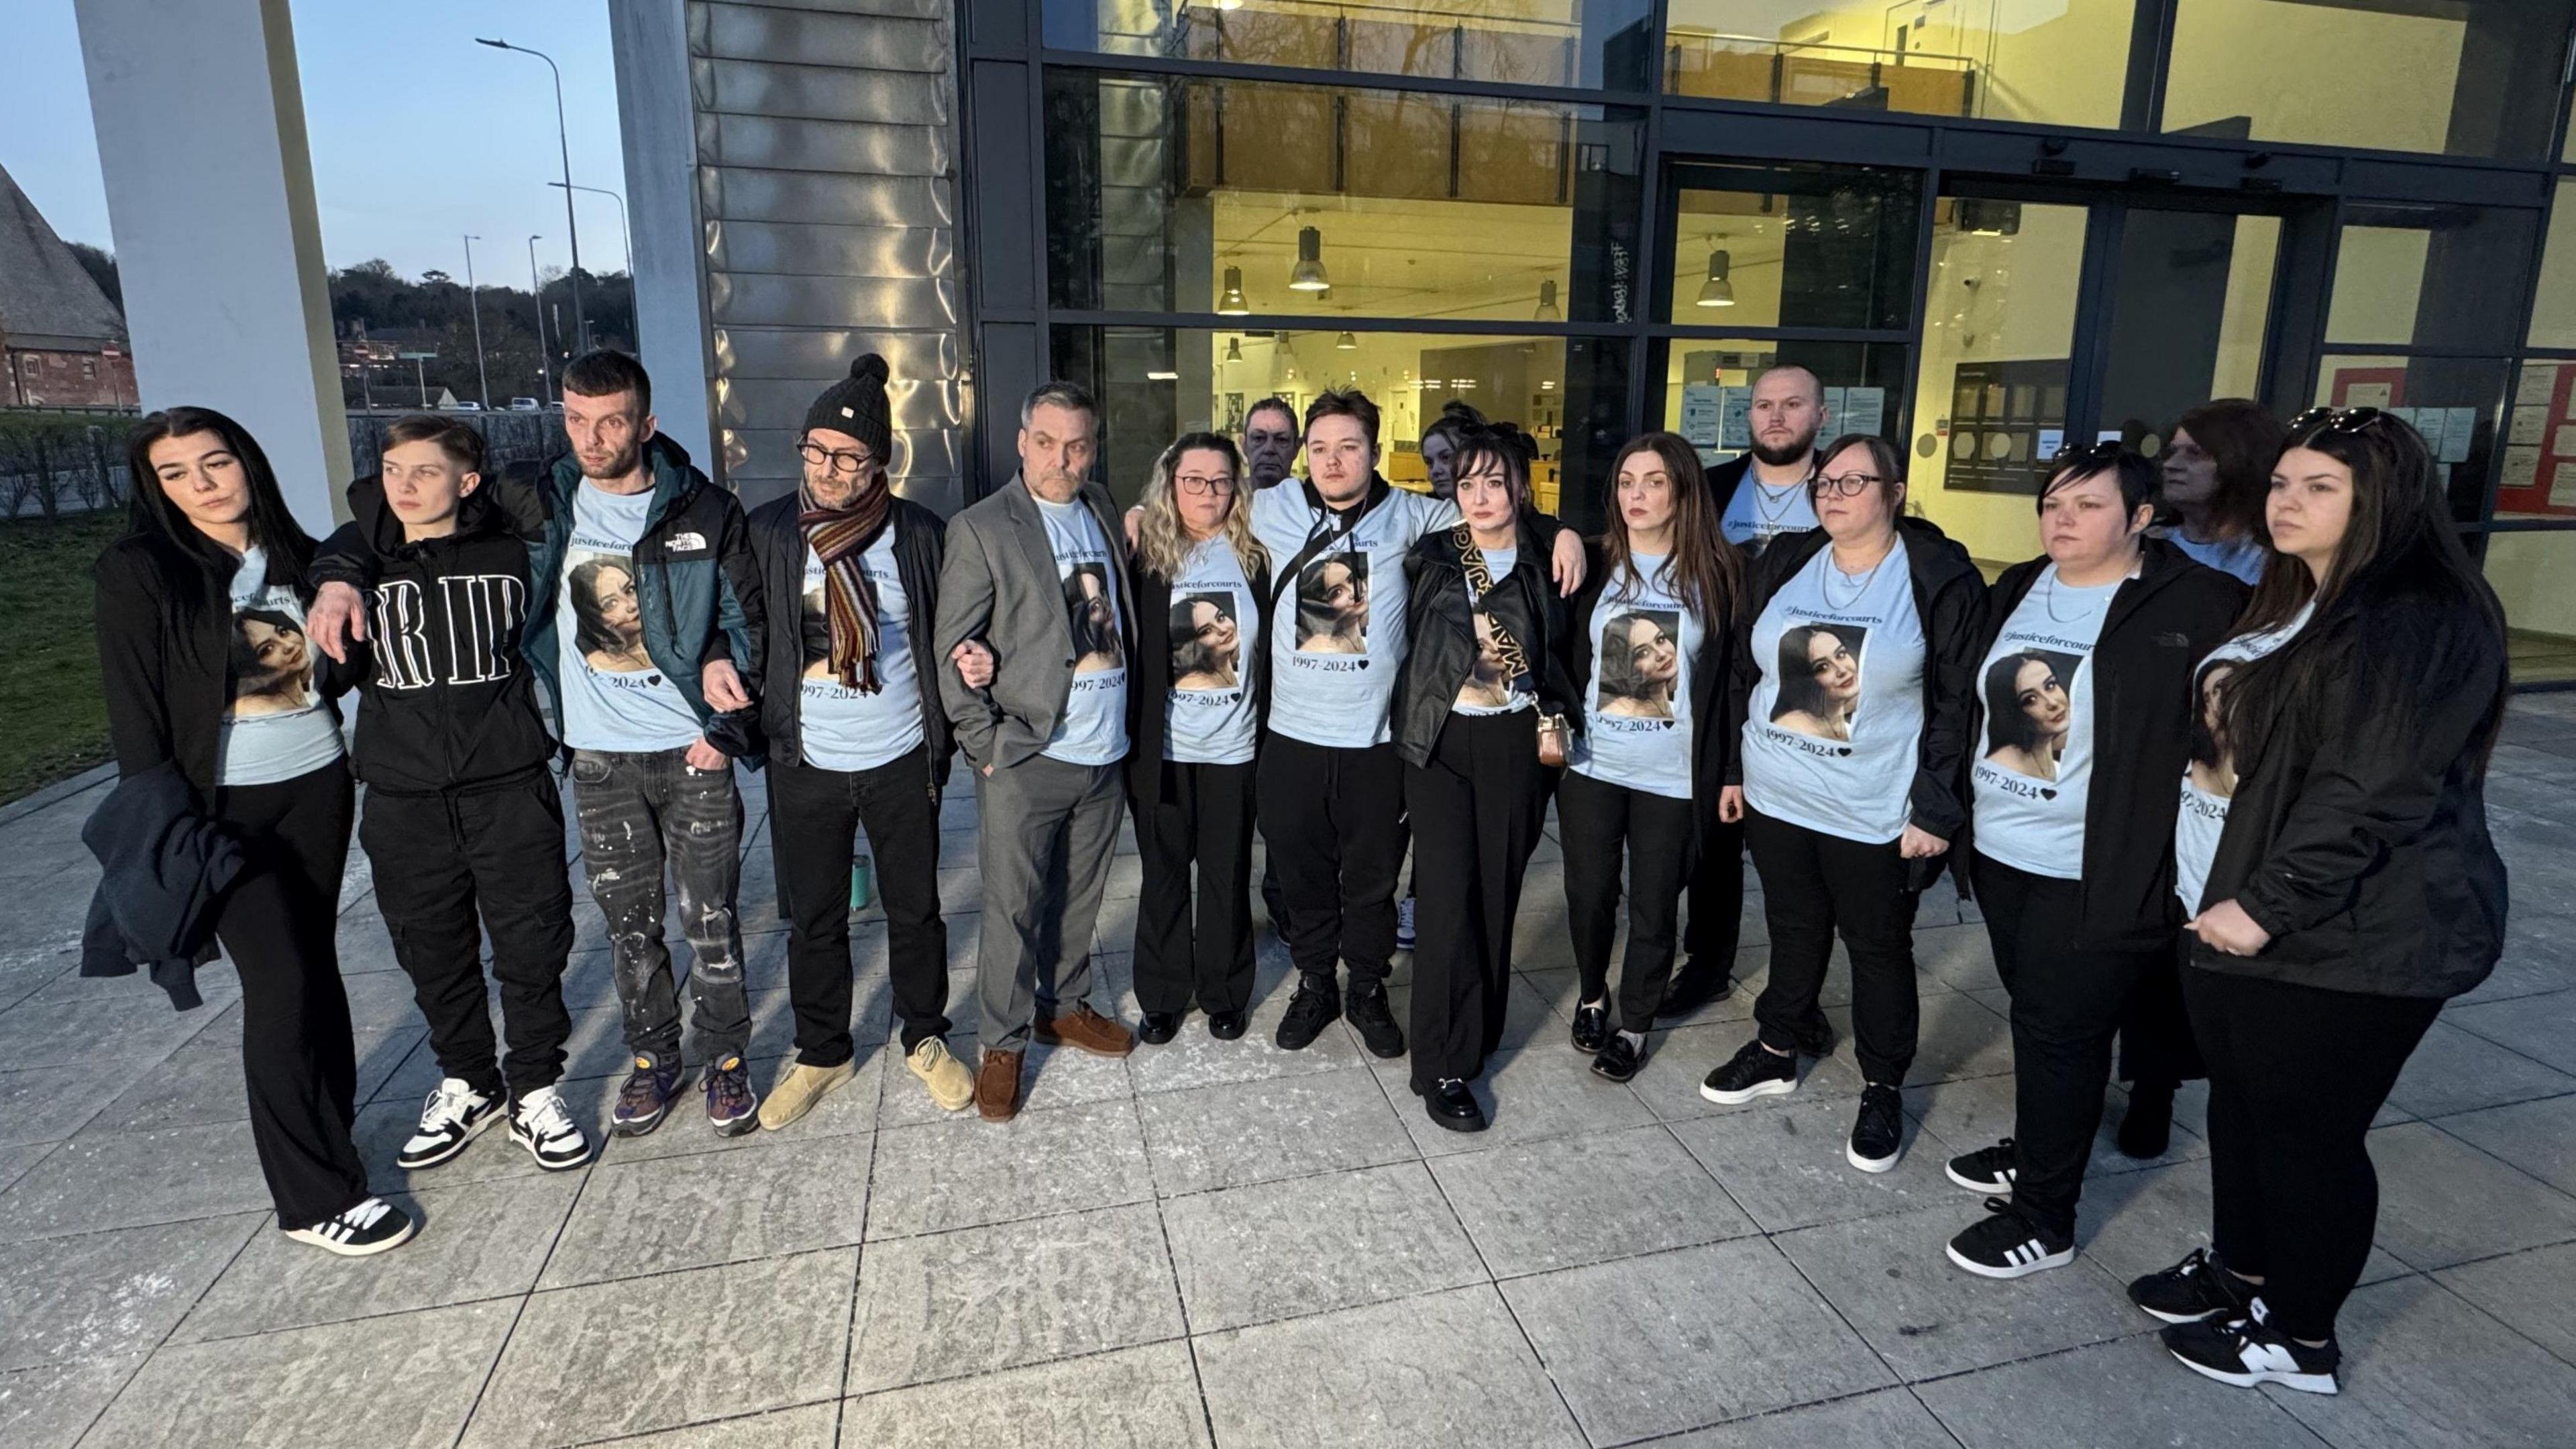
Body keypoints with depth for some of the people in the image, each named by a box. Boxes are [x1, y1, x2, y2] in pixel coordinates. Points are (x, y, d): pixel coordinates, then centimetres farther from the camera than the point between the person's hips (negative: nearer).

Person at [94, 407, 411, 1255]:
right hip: (223, 805, -4)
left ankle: (329, 1127, 27)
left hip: (318, 788, 4)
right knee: (282, 982, -7)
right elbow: (135, 710, -8)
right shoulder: (139, 571, -6)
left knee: (315, 965, 11)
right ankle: (315, 1195, 2)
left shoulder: (298, 556, 7)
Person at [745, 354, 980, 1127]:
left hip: (901, 761, -1)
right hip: (805, 765, 1)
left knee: (915, 910, 12)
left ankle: (924, 1040, 34)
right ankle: (822, 1052, 34)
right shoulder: (766, 532, -3)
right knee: (814, 918, 14)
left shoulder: (923, 534, -5)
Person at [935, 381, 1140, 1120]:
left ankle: (1065, 1006, 36)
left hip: (1103, 752, 5)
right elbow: (954, 650, -8)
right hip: (1026, 757, -5)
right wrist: (984, 746, -11)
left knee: (1079, 898, 17)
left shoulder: (1102, 511, 9)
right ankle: (1003, 1043, 20)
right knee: (1013, 907, 4)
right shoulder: (981, 529, -8)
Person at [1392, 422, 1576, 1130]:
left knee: (1498, 889, 7)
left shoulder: (1545, 561, 3)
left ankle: (1480, 1031, 27)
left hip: (1515, 743, 1)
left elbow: (1561, 652, 7)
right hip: (1440, 739, -1)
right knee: (1448, 896, -6)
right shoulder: (1429, 557, 4)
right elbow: (1406, 641, 9)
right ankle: (1443, 1066, 1)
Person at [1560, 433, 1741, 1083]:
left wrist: (1729, 770, -4)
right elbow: (1564, 657, 6)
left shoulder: (1720, 573, -3)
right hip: (1591, 766, 2)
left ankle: (1634, 1024, 28)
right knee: (1588, 895, 11)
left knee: (1653, 907, 8)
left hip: (1673, 778, -1)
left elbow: (1738, 674, -1)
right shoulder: (1592, 565, 1)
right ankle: (1592, 995, 37)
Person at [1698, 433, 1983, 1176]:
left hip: (1876, 813, -4)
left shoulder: (1942, 579, -8)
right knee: (1794, 930, 18)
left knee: (1879, 948, 10)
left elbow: (1957, 705, -9)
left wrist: (1936, 810, -12)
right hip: (1776, 797, 4)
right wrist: (1736, 770, 11)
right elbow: (1747, 674, 10)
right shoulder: (1784, 563, 4)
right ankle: (1777, 1050, 37)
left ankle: (1882, 1089, 27)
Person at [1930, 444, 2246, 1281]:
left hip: (2098, 869, -6)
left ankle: (2044, 1217, 15)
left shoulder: (2201, 606, -12)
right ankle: (2035, 1153, 38)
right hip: (2001, 851, 6)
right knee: (2037, 1015, 19)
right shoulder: (2015, 591, 7)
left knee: (2059, 1030, 1)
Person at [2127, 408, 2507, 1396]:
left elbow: (2367, 792, -23)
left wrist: (2268, 906, -21)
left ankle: (2302, 1338, 23)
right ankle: (2237, 1269, 38)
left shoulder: (2423, 623, -16)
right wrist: (2225, 898, 19)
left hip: (2352, 939, -9)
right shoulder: (2290, 607, 14)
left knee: (2311, 1129, 5)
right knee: (2241, 1102, 19)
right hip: (2238, 913, 9)